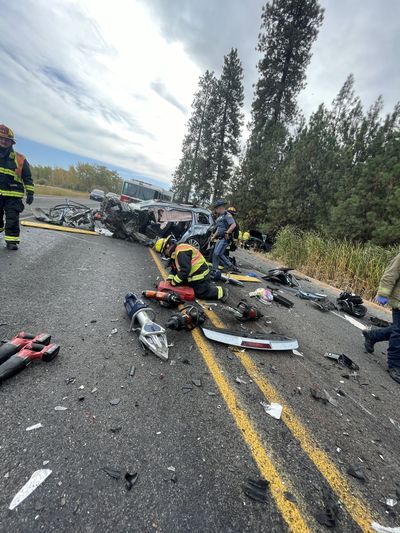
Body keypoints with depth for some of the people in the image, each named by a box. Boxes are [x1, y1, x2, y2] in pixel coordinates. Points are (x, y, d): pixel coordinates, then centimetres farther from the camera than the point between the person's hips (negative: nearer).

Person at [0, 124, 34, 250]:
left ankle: (11, 240, 2)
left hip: (13, 196, -3)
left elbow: (28, 178, 3)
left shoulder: (20, 159, 2)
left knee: (12, 219, -4)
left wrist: (30, 193, -3)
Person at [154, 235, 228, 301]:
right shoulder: (175, 252, 8)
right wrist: (170, 277, -4)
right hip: (194, 274, 10)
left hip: (200, 274, -10)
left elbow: (185, 269, -32)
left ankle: (222, 292, 8)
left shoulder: (181, 251, -26)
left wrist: (174, 281, -23)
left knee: (201, 294, -2)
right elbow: (175, 268, 12)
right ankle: (210, 285, 30)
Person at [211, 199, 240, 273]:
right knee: (215, 254, 8)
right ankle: (214, 269, 17)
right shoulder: (219, 217, 20)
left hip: (225, 238, -10)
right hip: (220, 238, 10)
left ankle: (231, 267, -10)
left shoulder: (227, 215, -9)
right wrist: (214, 236, 27)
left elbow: (233, 225, -21)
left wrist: (227, 232, -26)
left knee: (218, 253, -17)